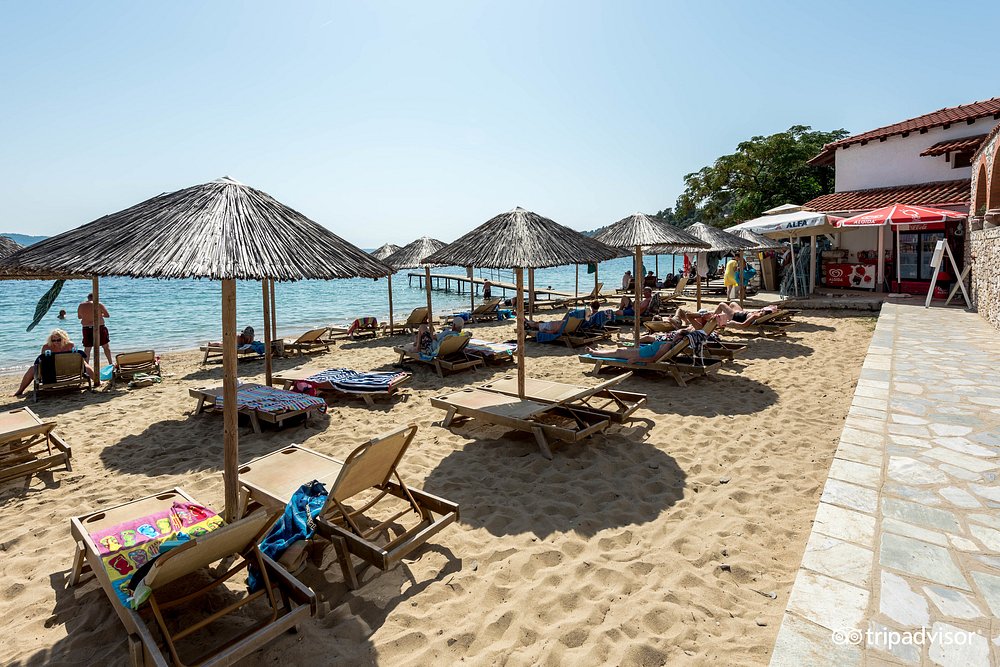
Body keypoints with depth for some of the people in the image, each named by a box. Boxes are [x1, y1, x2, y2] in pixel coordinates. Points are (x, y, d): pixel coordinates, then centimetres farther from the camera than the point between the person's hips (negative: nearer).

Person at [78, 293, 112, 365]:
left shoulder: (81, 305, 3)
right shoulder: (99, 304, -8)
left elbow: (79, 317, 16)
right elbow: (107, 315, -4)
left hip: (87, 329, 3)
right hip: (99, 328, -3)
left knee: (87, 349, 12)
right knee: (106, 346, 10)